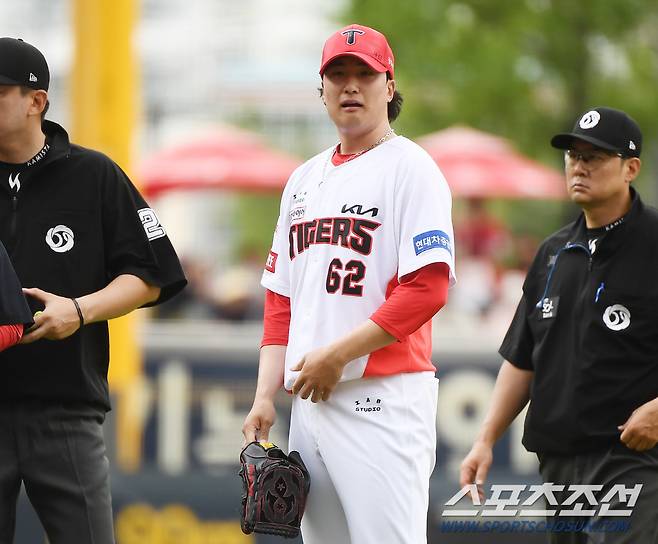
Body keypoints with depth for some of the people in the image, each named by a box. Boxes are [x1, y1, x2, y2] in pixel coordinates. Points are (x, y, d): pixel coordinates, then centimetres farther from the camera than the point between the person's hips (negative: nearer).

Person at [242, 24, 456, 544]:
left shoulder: (410, 168, -4)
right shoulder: (305, 179, 20)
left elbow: (428, 288, -14)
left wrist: (337, 354, -16)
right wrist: (265, 395, 11)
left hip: (383, 399, -8)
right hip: (311, 399, 8)